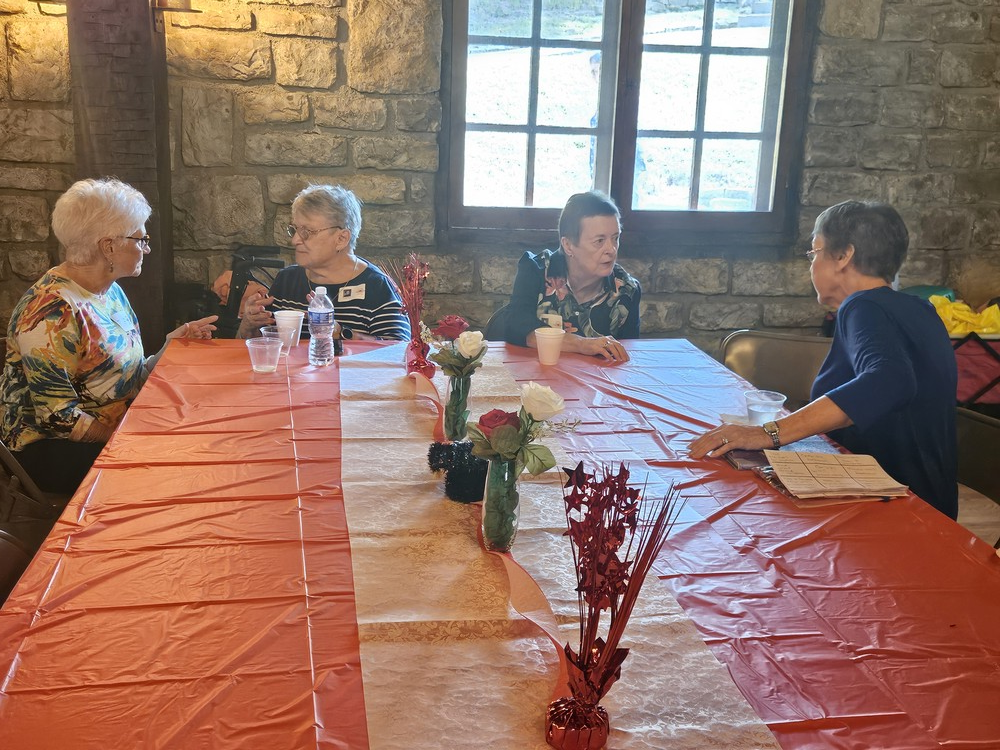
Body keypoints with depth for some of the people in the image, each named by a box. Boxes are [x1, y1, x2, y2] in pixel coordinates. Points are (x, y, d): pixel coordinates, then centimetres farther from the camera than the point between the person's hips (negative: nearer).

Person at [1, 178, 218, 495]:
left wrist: (170, 343, 0)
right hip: (52, 451, -8)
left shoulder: (111, 291, 9)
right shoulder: (52, 312, -20)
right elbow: (58, 418, -23)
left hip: (116, 432, 9)